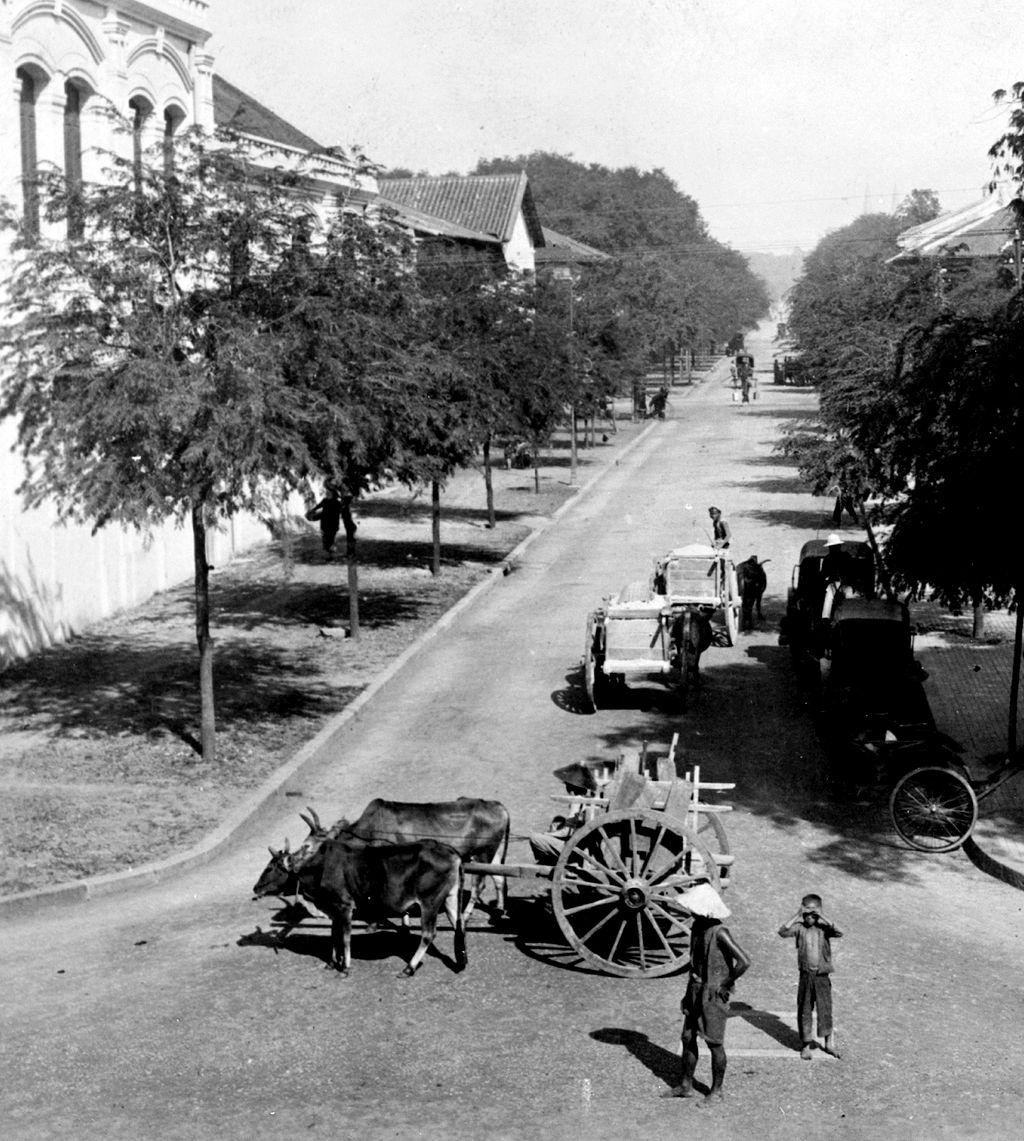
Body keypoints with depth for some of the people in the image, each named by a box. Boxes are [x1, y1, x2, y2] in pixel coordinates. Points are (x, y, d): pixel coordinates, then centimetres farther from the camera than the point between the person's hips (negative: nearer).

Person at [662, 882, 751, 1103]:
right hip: (696, 991, 8)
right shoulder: (697, 928, 5)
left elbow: (744, 962, -25)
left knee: (714, 1043, 1)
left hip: (714, 993, -8)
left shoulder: (720, 933, -21)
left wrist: (725, 985, -15)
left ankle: (716, 1091, 13)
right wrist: (691, 988, 16)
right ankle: (686, 1086, 24)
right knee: (688, 1038, 12)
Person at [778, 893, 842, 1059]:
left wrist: (822, 917, -24)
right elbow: (783, 932, -18)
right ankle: (806, 1045, 19)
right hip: (805, 975, 1)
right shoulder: (800, 927, -2)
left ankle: (829, 1043, 15)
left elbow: (839, 933, -21)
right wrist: (797, 916, -21)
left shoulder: (823, 928, -3)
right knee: (804, 1011, 7)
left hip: (822, 975, -1)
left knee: (825, 1008, -4)